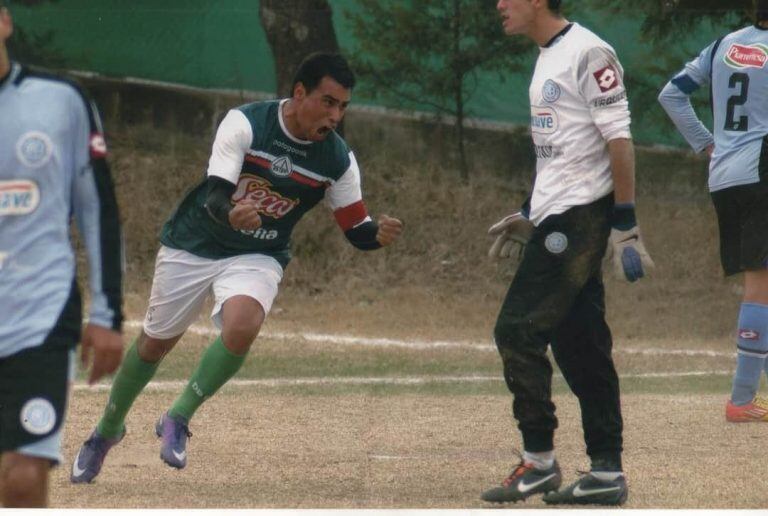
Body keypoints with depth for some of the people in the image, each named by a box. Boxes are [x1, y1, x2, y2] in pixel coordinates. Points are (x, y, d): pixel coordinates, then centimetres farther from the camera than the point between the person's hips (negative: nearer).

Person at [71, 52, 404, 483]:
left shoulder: (339, 160, -12)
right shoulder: (245, 123, -21)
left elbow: (357, 230, -5)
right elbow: (214, 197, -28)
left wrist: (380, 234, -28)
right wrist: (231, 215, -51)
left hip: (256, 259, 1)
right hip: (192, 247, -1)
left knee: (241, 328, -30)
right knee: (155, 343, 13)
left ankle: (178, 420, -11)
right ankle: (107, 430, 39)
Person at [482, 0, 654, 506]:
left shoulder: (588, 54, -13)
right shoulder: (547, 59, 17)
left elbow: (618, 140, -17)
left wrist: (625, 224, -20)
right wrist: (530, 213, 26)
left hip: (580, 218, -10)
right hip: (557, 221, 10)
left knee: (518, 330, -11)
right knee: (579, 345, 8)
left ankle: (538, 461, -6)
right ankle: (607, 472, 10)